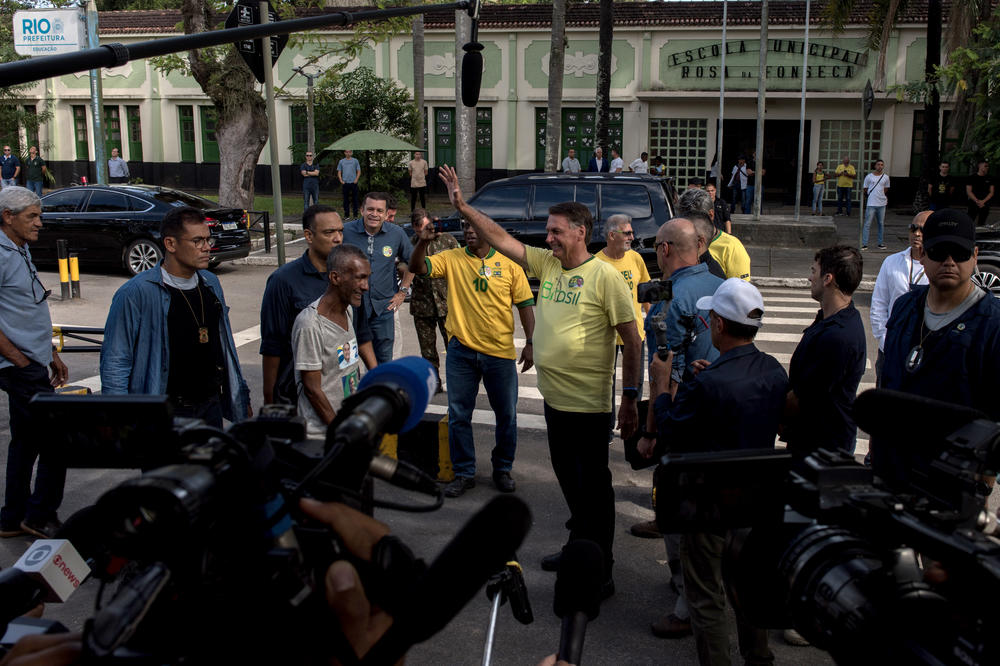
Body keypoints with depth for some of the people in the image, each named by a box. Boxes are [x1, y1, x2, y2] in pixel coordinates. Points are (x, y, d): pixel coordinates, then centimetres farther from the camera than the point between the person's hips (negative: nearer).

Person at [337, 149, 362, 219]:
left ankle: (355, 214, 7)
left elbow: (359, 171, 4)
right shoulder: (341, 161, 9)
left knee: (355, 199, 1)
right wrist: (341, 180, -3)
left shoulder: (355, 161, 5)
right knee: (346, 199, 4)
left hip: (353, 183, -1)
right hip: (345, 183, 1)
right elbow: (339, 172, 10)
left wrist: (356, 179, -9)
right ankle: (346, 215, 9)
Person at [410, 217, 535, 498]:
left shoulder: (509, 263, -1)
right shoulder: (452, 258, 2)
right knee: (458, 415, 7)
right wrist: (423, 242, -27)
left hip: (500, 351, 0)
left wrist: (529, 344, -4)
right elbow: (419, 268, -10)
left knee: (506, 415, 10)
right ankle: (464, 473, 22)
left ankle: (502, 469, 29)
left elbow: (525, 305, 2)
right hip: (461, 351, 1)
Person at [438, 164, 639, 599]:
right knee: (569, 480, 21)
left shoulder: (605, 276, -14)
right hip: (554, 398, 7)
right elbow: (499, 238, 8)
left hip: (590, 404, -7)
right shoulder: (546, 263, 6)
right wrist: (462, 207, 0)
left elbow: (632, 339, -13)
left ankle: (600, 574, 14)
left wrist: (630, 397, -15)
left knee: (593, 485, 3)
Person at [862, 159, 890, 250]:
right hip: (871, 204, -3)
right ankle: (864, 244, -4)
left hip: (882, 203, 3)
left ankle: (880, 243, 18)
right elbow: (865, 190, 7)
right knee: (867, 224, -6)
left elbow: (886, 190, 18)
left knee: (881, 224, 9)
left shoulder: (886, 177, 7)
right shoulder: (869, 177, -1)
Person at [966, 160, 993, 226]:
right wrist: (977, 201, -13)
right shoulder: (972, 178, 0)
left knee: (981, 224, 4)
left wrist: (983, 201, -9)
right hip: (973, 204, -3)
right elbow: (968, 192, -4)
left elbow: (991, 192, 6)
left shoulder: (989, 179, 8)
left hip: (984, 205, 3)